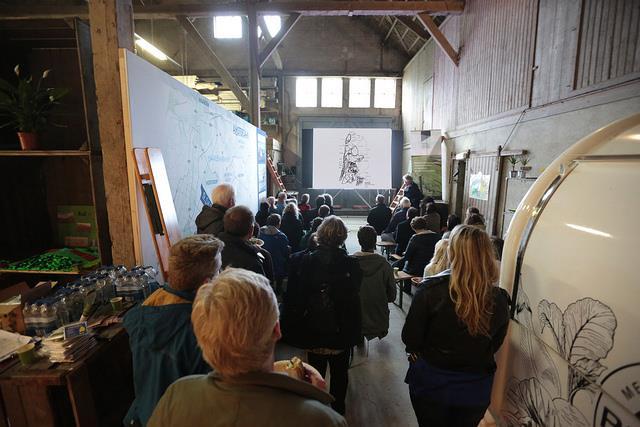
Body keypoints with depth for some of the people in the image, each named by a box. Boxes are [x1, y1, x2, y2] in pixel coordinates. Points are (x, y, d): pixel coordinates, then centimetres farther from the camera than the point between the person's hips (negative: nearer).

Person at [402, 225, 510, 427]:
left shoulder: (431, 289, -26)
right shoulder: (500, 299, -15)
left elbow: (410, 339, -15)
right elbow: (495, 345, 2)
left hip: (431, 383, -2)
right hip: (476, 388, 3)